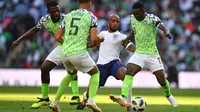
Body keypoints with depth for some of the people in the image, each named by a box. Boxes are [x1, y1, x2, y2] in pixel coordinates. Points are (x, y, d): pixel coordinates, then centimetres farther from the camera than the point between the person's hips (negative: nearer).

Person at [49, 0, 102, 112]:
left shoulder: (68, 16, 15)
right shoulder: (91, 17, 2)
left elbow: (58, 37, 13)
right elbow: (94, 39, -7)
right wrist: (92, 44, 16)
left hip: (64, 53, 5)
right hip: (79, 52, -5)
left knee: (71, 73, 33)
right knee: (95, 73, 19)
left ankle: (55, 102, 27)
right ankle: (91, 99, -4)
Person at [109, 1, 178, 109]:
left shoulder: (152, 18, -14)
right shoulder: (133, 19, 2)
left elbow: (163, 27, -30)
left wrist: (167, 33, -53)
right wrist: (126, 40, 2)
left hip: (152, 53, -3)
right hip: (138, 53, 3)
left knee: (162, 80, 2)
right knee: (129, 72, -23)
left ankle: (168, 95, 35)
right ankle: (123, 98, -36)